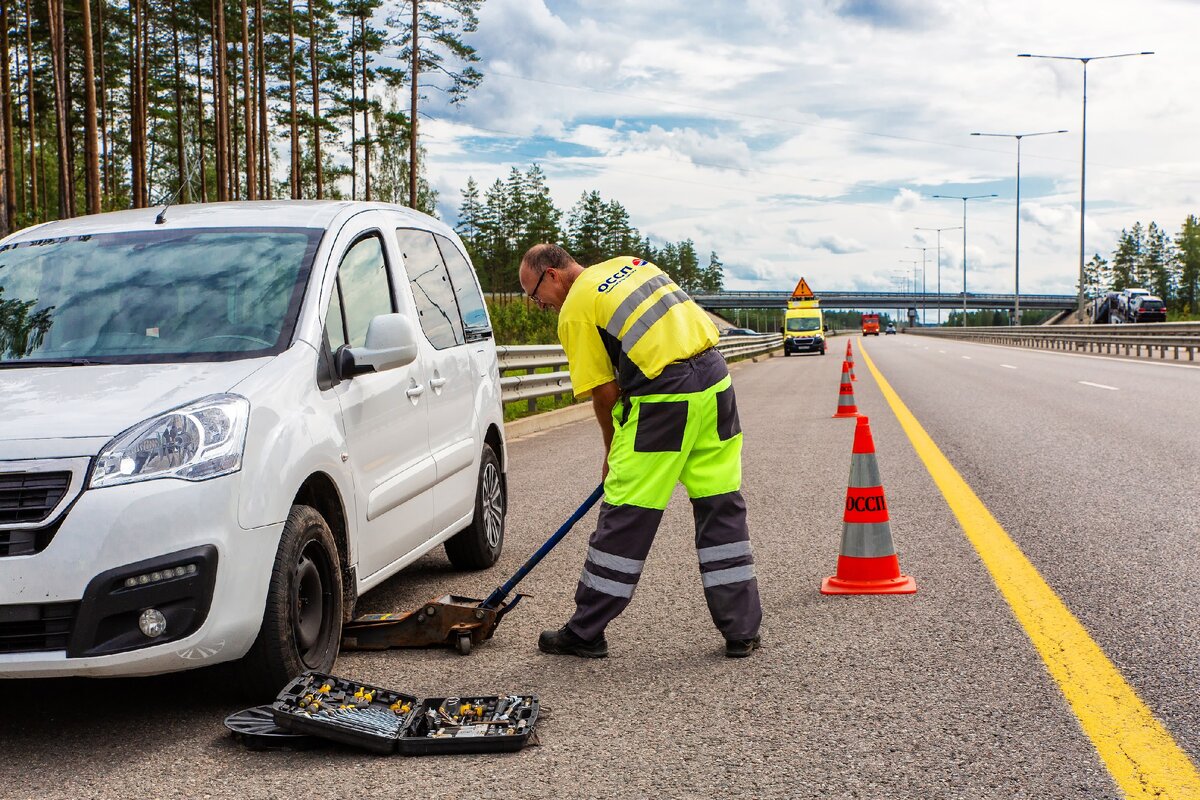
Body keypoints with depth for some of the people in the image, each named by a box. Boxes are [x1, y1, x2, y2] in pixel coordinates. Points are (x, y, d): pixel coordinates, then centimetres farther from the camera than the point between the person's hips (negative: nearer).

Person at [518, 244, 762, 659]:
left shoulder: (575, 311, -1)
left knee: (626, 517, 2)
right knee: (722, 507, 12)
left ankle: (585, 633, 12)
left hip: (663, 399, -7)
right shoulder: (631, 264, 20)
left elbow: (604, 392, -1)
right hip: (714, 379, 7)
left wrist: (612, 453, 14)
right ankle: (742, 631, 16)